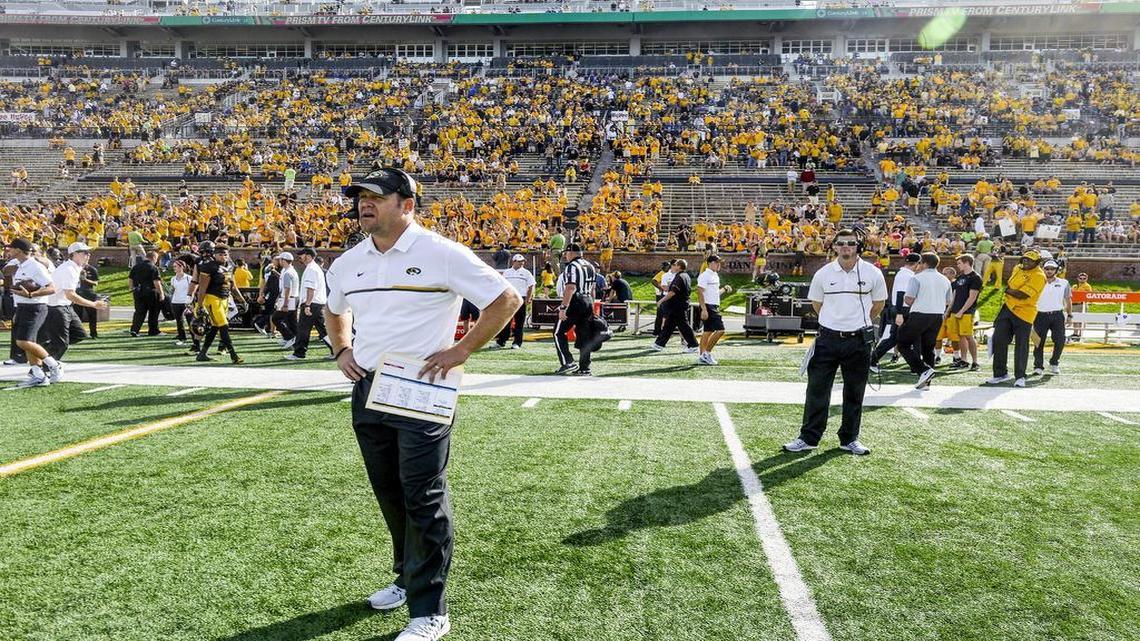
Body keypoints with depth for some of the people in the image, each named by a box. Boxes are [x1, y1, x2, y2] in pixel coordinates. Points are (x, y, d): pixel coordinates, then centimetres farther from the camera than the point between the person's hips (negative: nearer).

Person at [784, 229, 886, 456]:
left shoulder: (872, 273, -1)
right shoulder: (823, 274, 0)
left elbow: (879, 303, 12)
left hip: (859, 341, 0)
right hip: (828, 338, 0)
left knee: (854, 393, 8)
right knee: (817, 389, 0)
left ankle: (849, 439, 20)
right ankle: (809, 438, 8)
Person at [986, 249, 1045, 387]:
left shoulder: (1039, 276, -14)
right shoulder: (1018, 268, 11)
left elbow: (1021, 294, -21)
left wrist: (1009, 290, -5)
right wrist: (1013, 293, 6)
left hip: (1024, 313, -7)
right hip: (1007, 308, 7)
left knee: (1021, 346, -1)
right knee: (998, 340, 4)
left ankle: (1020, 376, 10)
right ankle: (1001, 373, 14)